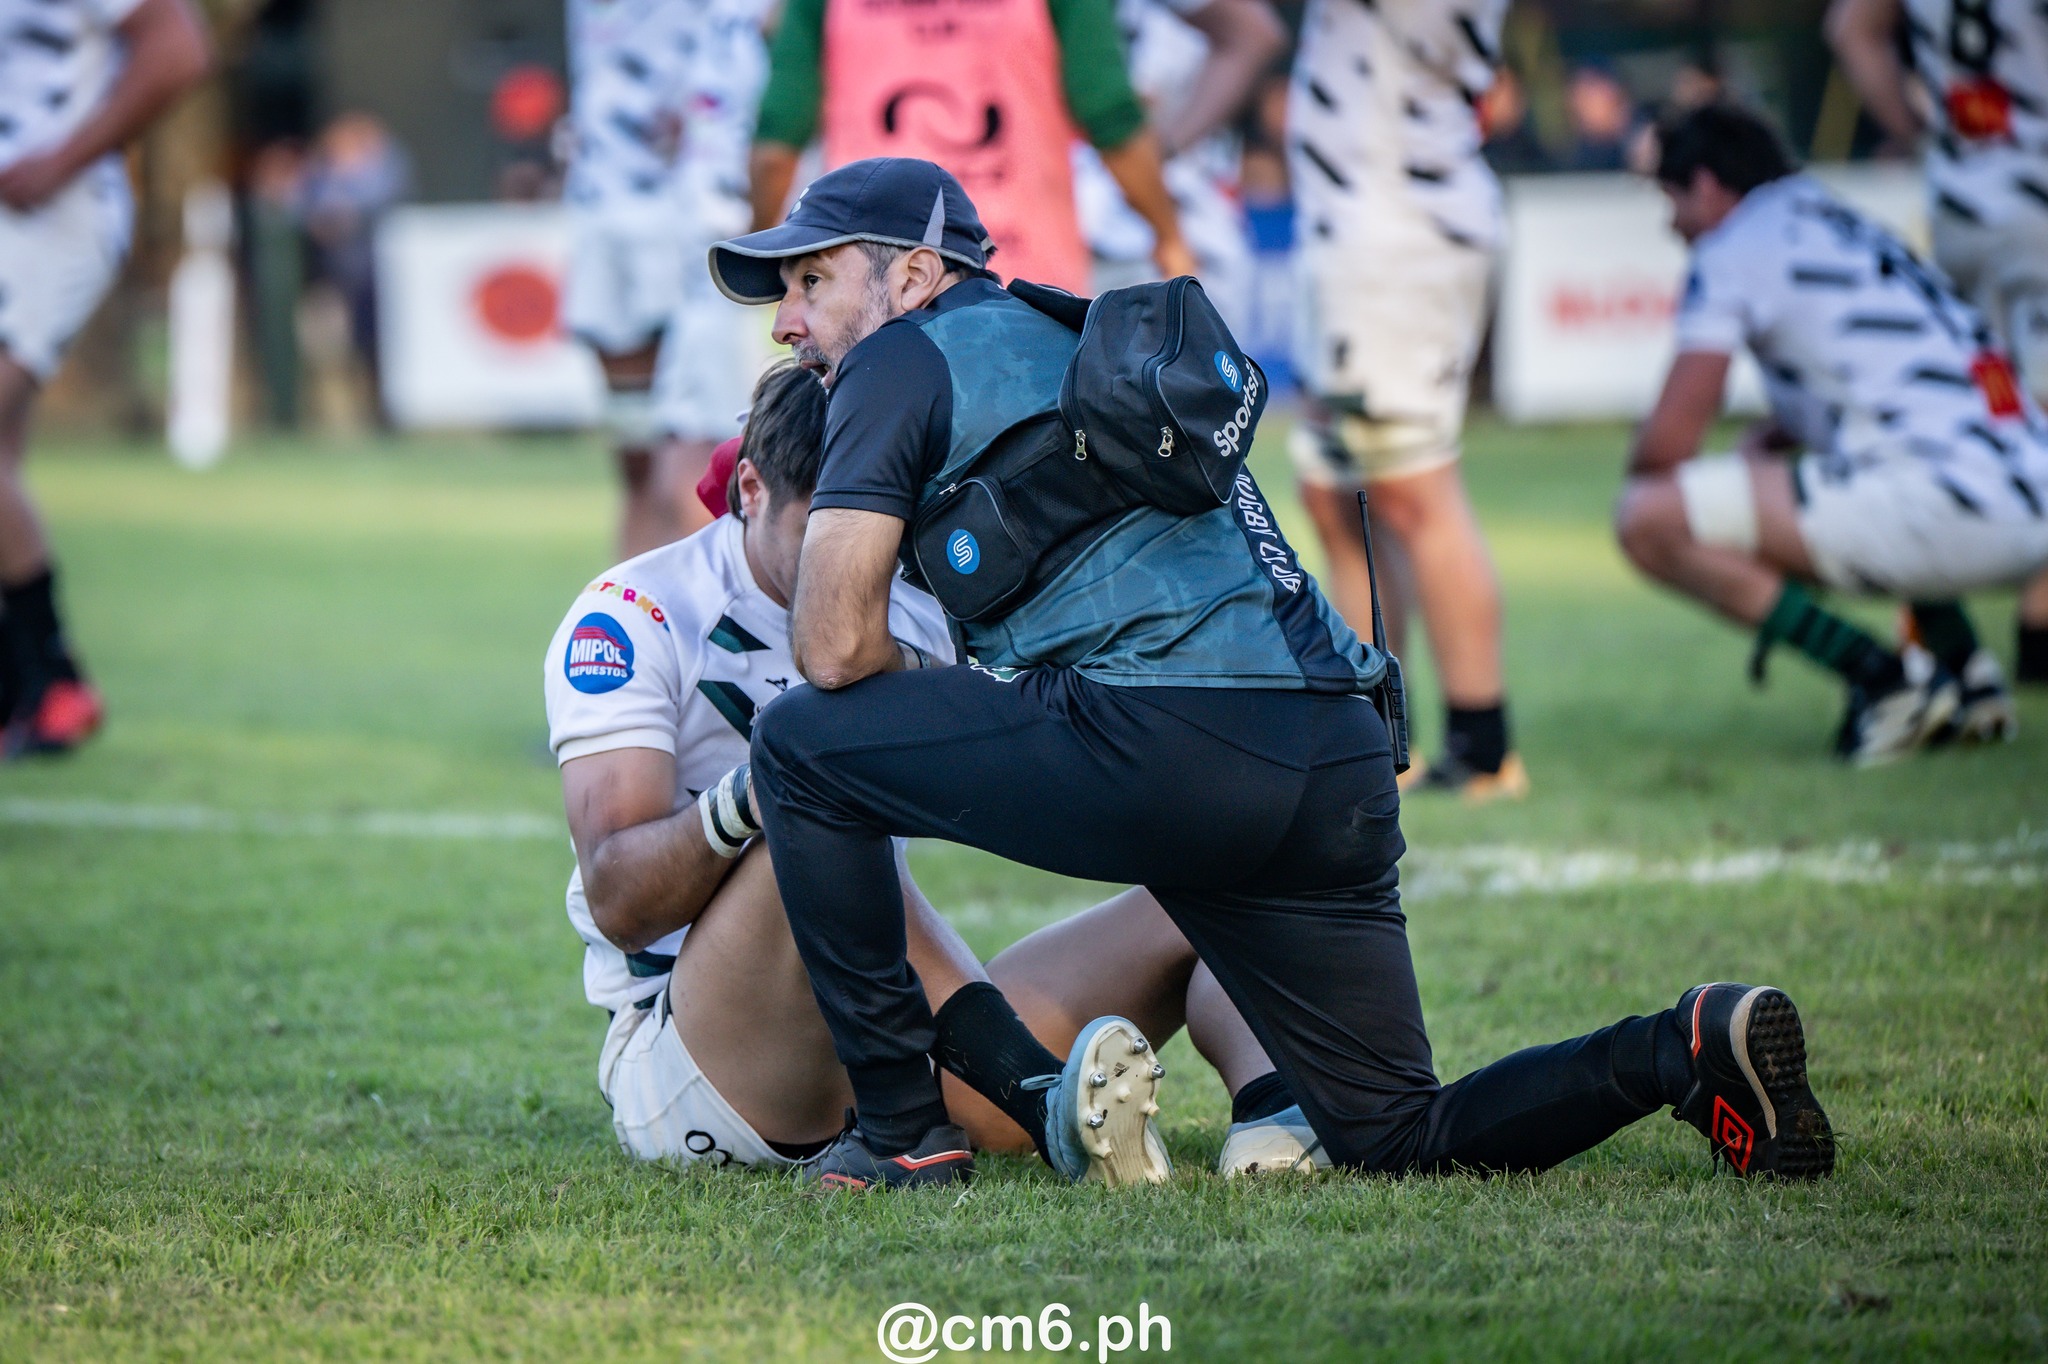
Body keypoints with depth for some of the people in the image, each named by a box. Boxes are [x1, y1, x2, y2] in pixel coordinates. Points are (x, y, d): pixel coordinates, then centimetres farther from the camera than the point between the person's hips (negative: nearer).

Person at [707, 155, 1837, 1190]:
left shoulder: (905, 359, 7)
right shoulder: (1082, 344, 32)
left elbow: (837, 648, 1)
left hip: (1171, 748, -8)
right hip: (1343, 772, 8)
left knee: (803, 741, 7)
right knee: (1400, 1138, 14)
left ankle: (900, 1130, 5)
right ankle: (1686, 1050, -2)